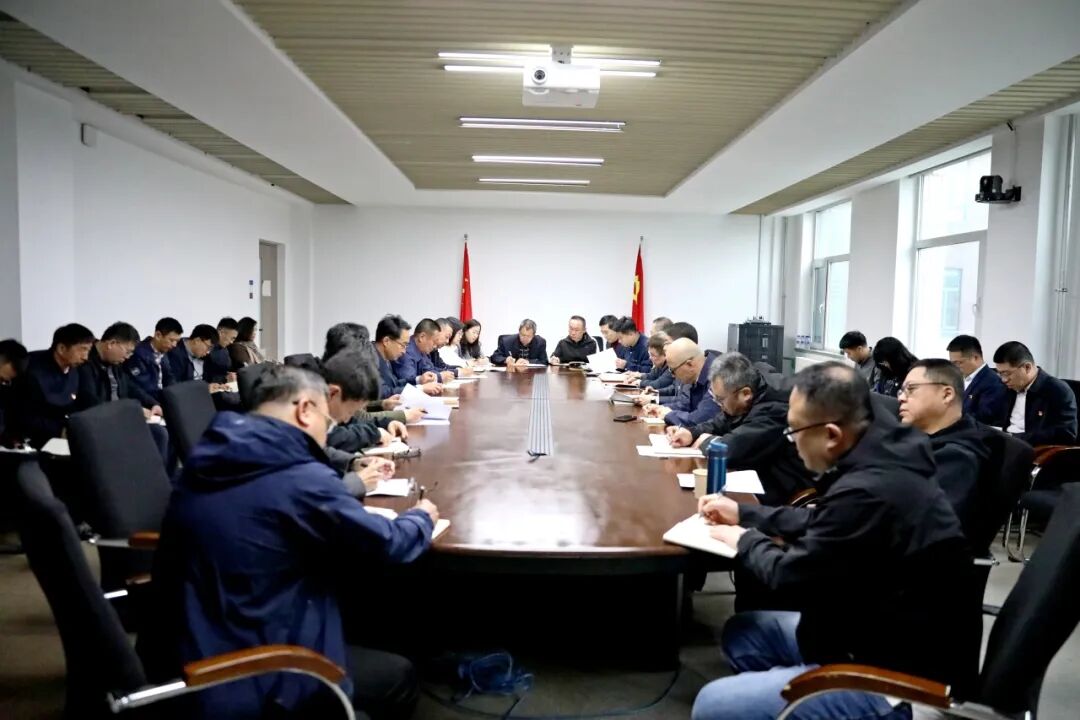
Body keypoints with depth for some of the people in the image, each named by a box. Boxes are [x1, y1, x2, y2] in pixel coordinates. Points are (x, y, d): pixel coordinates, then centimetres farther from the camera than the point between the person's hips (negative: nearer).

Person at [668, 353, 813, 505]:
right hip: (762, 484, 8)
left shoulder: (771, 412, -27)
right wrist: (691, 434, -4)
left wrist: (706, 441, -14)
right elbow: (718, 424, 16)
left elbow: (730, 450, -35)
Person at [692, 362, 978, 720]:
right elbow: (820, 523, 19)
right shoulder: (878, 459, 2)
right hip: (883, 638, 10)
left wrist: (745, 540, 0)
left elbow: (792, 581, -19)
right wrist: (743, 513, 18)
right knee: (743, 632, 16)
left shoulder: (868, 492, -30)